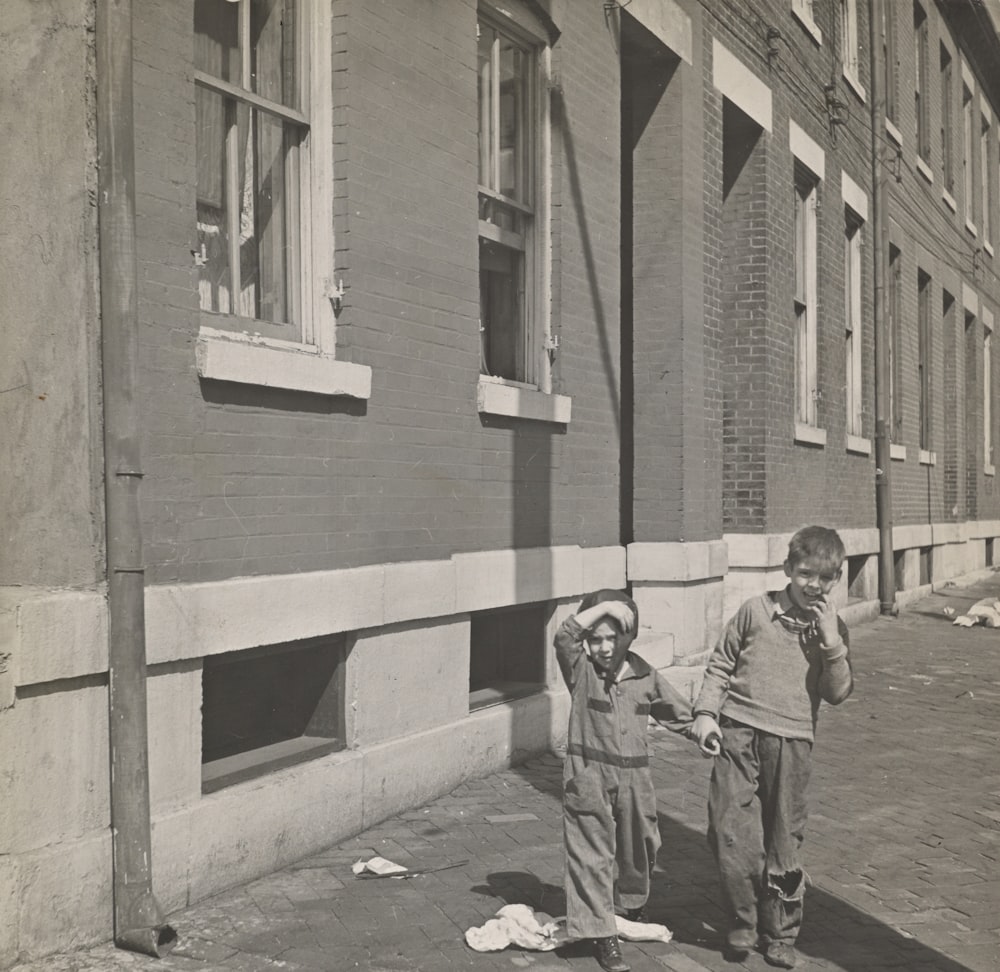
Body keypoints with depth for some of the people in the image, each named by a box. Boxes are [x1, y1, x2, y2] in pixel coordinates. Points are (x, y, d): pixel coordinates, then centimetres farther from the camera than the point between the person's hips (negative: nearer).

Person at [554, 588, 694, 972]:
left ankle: (632, 907, 46)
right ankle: (603, 935, 5)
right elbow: (564, 636, -27)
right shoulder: (580, 670, -8)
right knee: (592, 857, -2)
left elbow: (680, 715, 11)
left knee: (638, 851, 20)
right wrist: (603, 606, -27)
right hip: (587, 775, -4)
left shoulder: (646, 677, 1)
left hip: (634, 776, 4)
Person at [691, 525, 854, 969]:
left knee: (783, 841, 8)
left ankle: (780, 933, 26)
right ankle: (742, 921, 16)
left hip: (791, 739, 1)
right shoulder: (756, 610, 3)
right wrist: (706, 713, -1)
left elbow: (837, 693, 0)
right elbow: (720, 664, 8)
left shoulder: (833, 629, 7)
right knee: (731, 833, -6)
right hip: (738, 732, -1)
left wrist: (831, 644, -13)